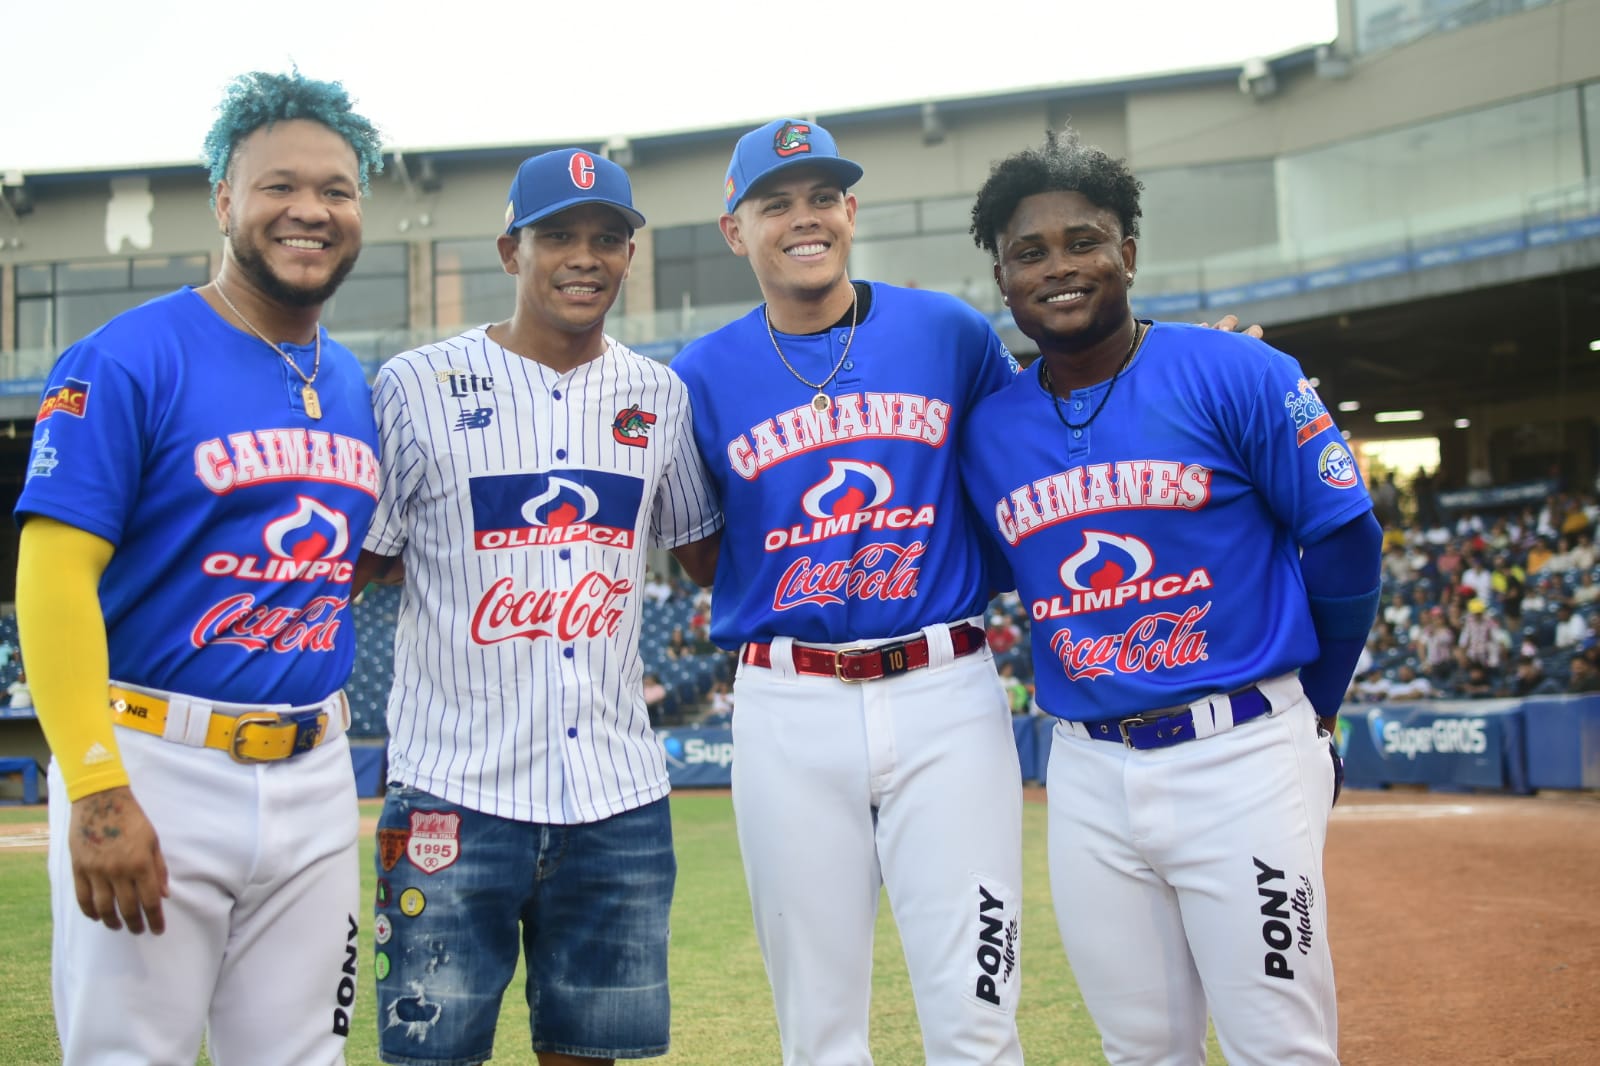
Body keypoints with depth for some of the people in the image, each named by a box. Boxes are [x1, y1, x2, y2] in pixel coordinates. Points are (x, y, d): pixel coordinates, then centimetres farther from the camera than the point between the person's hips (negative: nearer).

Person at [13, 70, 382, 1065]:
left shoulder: (354, 384, 10)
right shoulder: (128, 360, -9)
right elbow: (55, 574, -15)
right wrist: (96, 789, -22)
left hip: (315, 777, 6)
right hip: (156, 765, -6)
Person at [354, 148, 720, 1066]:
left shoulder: (661, 396, 10)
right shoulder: (420, 385, -2)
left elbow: (709, 554, 18)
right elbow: (359, 558, 1)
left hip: (618, 791, 3)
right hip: (457, 785, -3)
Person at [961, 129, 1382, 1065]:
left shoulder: (1234, 375, -6)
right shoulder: (989, 430, 6)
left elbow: (1345, 542, -2)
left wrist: (1310, 713, 7)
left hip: (1241, 755, -4)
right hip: (1087, 773, 4)